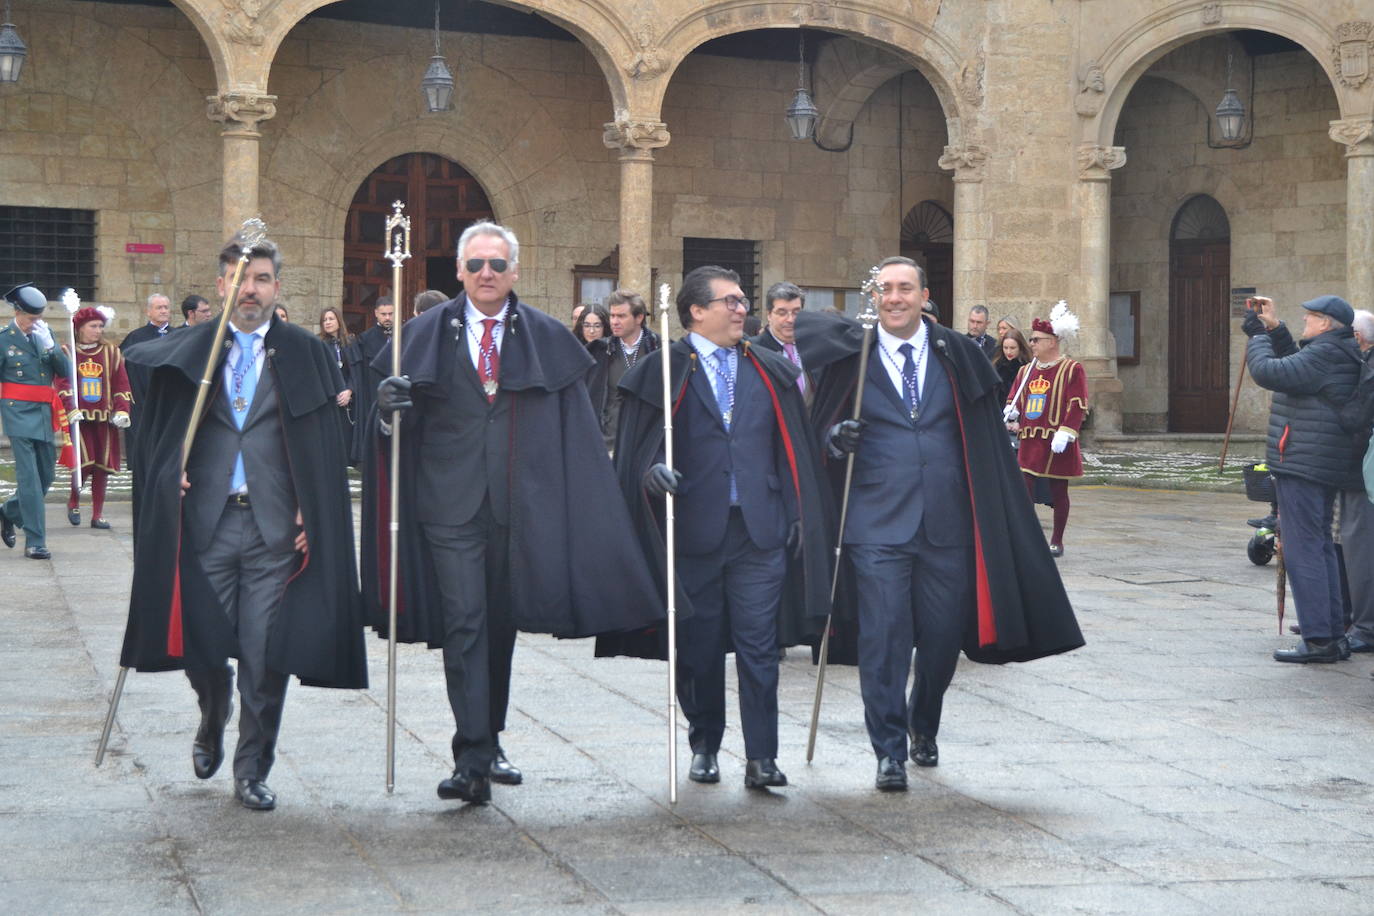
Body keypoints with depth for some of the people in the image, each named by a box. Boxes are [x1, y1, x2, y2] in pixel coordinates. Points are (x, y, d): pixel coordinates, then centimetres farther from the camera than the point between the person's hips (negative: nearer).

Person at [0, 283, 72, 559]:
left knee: (45, 476, 12)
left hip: (45, 412, 5)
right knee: (29, 477, -9)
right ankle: (35, 541, -7)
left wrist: (49, 345, -10)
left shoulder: (46, 334, 9)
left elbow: (65, 371, 5)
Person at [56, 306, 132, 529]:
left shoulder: (111, 352, 9)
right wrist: (71, 408, -16)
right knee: (84, 463, -12)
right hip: (79, 418, -3)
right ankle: (74, 501, 16)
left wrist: (122, 410, -2)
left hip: (104, 418, 3)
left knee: (102, 467, 2)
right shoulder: (67, 353, 2)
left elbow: (121, 384, 8)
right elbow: (61, 383, -4)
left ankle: (98, 515, 11)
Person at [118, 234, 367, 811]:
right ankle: (213, 722, 38)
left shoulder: (304, 353, 5)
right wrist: (172, 474, -1)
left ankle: (252, 770, 12)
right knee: (202, 643, 6)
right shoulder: (190, 350, 8)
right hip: (205, 523, 1)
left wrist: (310, 514, -6)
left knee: (265, 655, -2)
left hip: (275, 526, -1)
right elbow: (158, 428, 15)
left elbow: (325, 444, 2)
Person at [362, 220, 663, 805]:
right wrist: (389, 411, -18)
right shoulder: (427, 334, 5)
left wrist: (644, 467, 1)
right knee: (463, 626, -9)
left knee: (501, 626, 12)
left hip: (518, 507, 2)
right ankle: (472, 761, -12)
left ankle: (488, 744, 28)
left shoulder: (547, 338, 6)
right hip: (451, 504, -2)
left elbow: (576, 432, 8)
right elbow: (404, 425, 4)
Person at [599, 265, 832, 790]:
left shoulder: (772, 372, 14)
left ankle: (761, 757, -1)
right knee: (698, 647, 8)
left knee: (759, 647, -4)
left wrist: (797, 518, 7)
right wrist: (652, 471, -21)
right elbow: (636, 449, 1)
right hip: (693, 529, -1)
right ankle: (704, 747, 23)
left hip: (759, 530, 2)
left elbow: (792, 451, 13)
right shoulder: (660, 371, 3)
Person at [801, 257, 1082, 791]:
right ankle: (889, 751, 5)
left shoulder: (956, 356, 7)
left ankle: (923, 727, 34)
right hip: (878, 525, -2)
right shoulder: (851, 357, 3)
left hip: (946, 522, 2)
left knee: (943, 635, 8)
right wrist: (836, 440, -16)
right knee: (883, 636, -6)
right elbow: (820, 427, 8)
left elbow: (985, 438, 9)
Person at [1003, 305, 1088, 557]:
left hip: (1056, 444, -5)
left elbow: (1078, 406, -10)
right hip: (1028, 441, 5)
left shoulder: (1073, 370, -4)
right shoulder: (1026, 371, 14)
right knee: (1023, 489, -4)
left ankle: (1057, 541, 16)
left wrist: (1065, 433, -20)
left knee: (1058, 491, 5)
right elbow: (1014, 399, 22)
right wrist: (1011, 412, -2)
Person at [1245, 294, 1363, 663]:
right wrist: (1273, 328, 21)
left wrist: (1256, 335, -5)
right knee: (1321, 547, 15)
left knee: (1302, 550, -8)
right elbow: (1295, 366, 28)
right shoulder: (1338, 355, 15)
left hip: (1302, 465, -10)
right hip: (1326, 468, 10)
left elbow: (1269, 372, -21)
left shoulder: (1324, 355, -16)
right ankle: (1334, 636, 17)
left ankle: (1318, 639, -10)